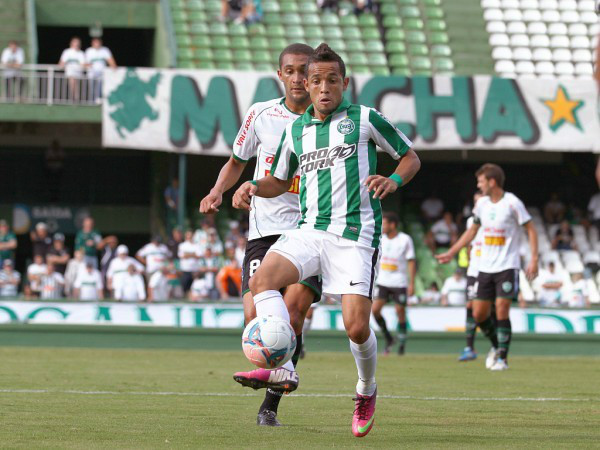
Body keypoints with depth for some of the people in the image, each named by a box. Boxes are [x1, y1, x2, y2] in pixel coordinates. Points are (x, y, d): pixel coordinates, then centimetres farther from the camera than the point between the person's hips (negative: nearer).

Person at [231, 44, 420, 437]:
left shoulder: (365, 119, 3)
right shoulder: (295, 130, 15)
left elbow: (411, 157, 10)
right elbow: (281, 181, 28)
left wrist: (394, 181, -11)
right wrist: (254, 187, 6)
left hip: (355, 234, -4)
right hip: (309, 229, 4)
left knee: (357, 327, -12)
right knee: (263, 279, -25)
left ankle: (367, 390, 17)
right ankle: (281, 365, -33)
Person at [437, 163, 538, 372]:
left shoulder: (512, 203, -10)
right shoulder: (482, 204, 8)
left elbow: (531, 230, -6)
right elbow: (472, 231, 21)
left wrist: (533, 260, -15)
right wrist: (451, 253, 20)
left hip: (507, 266, -6)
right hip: (485, 267, 6)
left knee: (501, 310, -13)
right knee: (479, 314, 3)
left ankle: (502, 357, -3)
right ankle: (496, 346, 26)